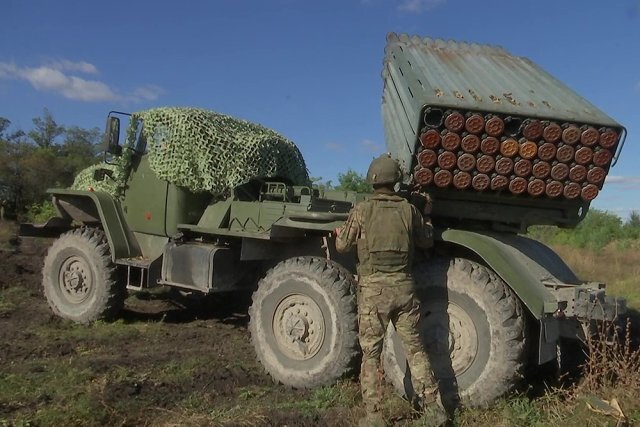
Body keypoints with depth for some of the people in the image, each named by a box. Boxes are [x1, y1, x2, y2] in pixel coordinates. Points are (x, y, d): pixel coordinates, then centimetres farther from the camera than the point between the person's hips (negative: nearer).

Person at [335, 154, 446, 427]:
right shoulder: (409, 210, 1)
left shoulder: (362, 210, -6)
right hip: (403, 287, 2)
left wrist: (339, 232, 24)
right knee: (414, 348, 15)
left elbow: (343, 246, 2)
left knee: (370, 353, 7)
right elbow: (426, 241, 15)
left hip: (373, 289, -2)